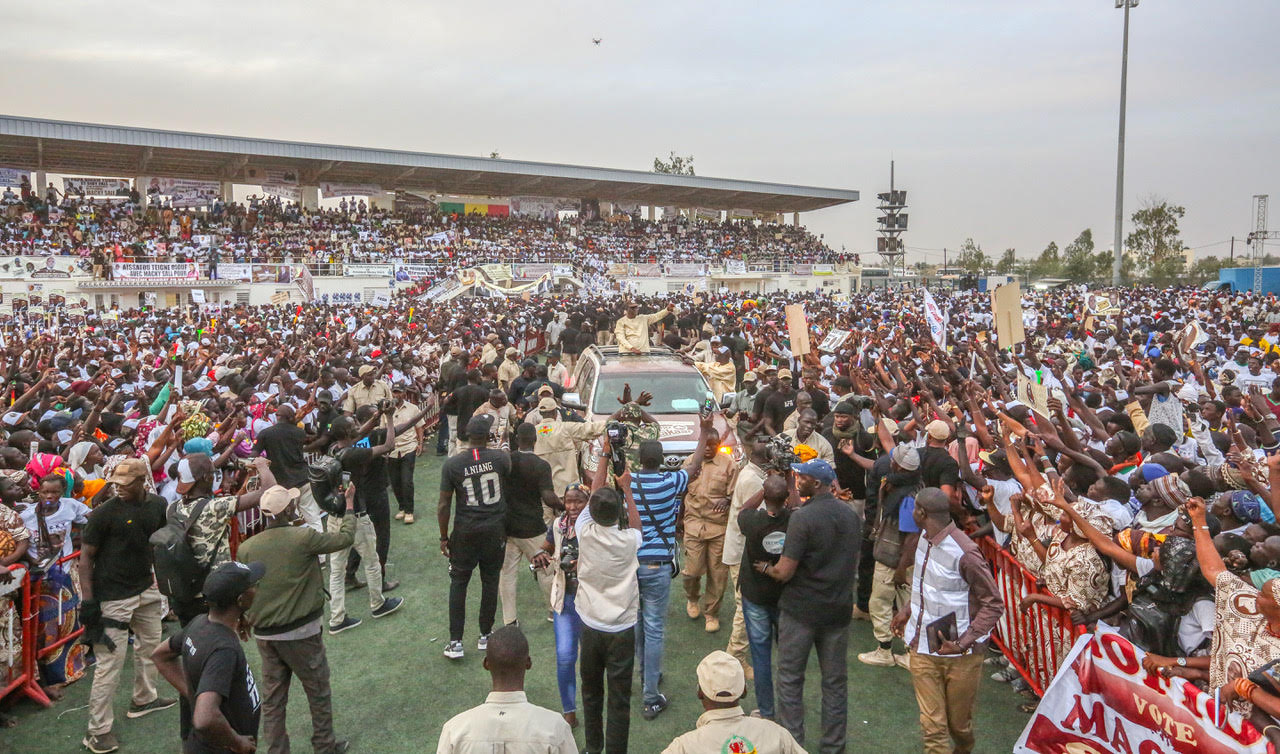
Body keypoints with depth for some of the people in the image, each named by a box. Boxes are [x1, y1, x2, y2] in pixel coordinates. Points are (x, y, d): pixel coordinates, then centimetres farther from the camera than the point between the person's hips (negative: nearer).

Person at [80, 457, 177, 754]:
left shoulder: (158, 505, 0)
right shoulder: (104, 512, -16)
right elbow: (86, 556, -12)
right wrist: (88, 600, -15)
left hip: (147, 589, 7)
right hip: (113, 596, -6)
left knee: (150, 646, 21)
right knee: (110, 661, -4)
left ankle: (144, 699, 42)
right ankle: (98, 730, 7)